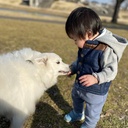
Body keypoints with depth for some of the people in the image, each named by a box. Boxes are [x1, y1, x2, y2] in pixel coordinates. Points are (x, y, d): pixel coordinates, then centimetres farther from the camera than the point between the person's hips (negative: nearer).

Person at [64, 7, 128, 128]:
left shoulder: (106, 49, -33)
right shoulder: (86, 44, -7)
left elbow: (111, 70, -29)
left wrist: (96, 78, -41)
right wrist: (72, 68, 11)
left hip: (95, 91, -8)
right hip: (79, 85, 9)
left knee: (92, 113, 17)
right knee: (76, 99, 35)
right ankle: (77, 114, 65)